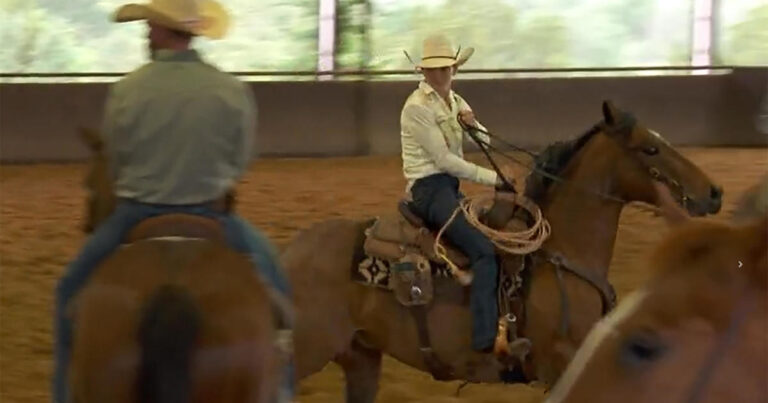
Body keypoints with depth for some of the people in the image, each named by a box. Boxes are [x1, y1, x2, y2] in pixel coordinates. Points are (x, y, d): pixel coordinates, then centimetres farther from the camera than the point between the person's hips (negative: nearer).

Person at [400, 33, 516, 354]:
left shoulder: (455, 102, 12)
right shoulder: (417, 107, -13)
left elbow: (484, 142, 9)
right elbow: (444, 160, -17)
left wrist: (473, 125, -15)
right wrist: (492, 179, -14)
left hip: (449, 187, 9)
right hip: (428, 189, -9)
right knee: (484, 249, -23)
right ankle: (486, 337, -28)